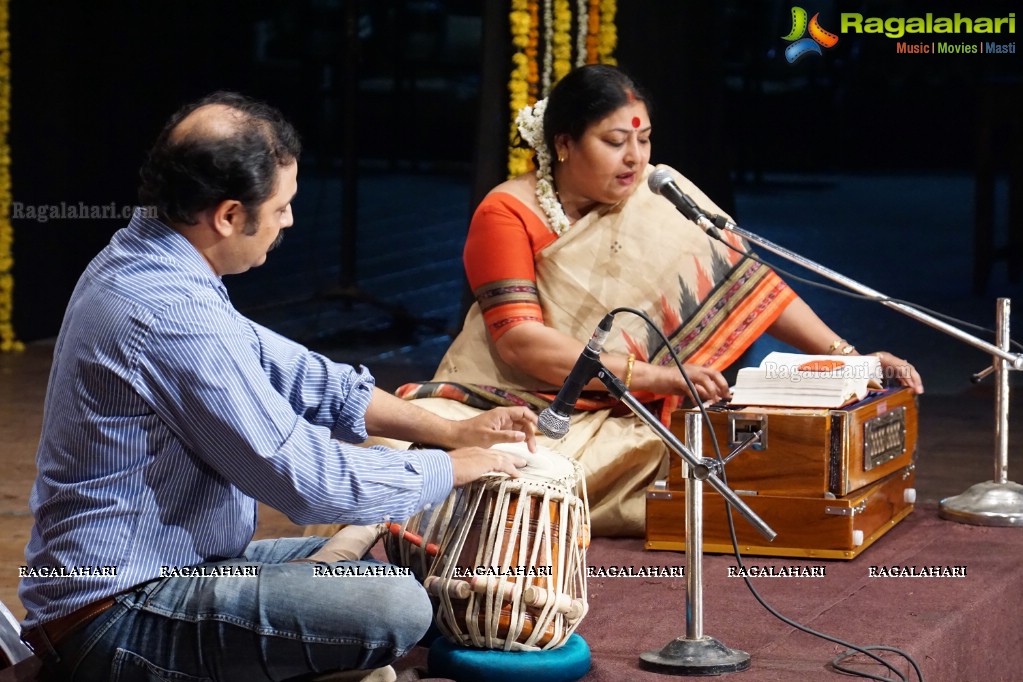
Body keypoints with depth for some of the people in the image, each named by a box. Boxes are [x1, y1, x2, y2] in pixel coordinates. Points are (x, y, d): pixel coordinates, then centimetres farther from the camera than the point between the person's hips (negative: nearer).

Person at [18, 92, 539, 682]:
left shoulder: (138, 261, 8)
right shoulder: (173, 316, -25)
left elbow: (291, 373, 15)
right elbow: (310, 481, -21)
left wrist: (453, 431, 11)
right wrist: (459, 467, -5)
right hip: (119, 616, -11)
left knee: (374, 561, 20)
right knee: (393, 607, -23)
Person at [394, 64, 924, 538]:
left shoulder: (661, 199, 1)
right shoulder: (508, 213, -9)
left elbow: (745, 282, 1)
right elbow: (519, 340, -19)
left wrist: (845, 355, -10)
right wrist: (653, 374, -27)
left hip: (619, 420, 4)